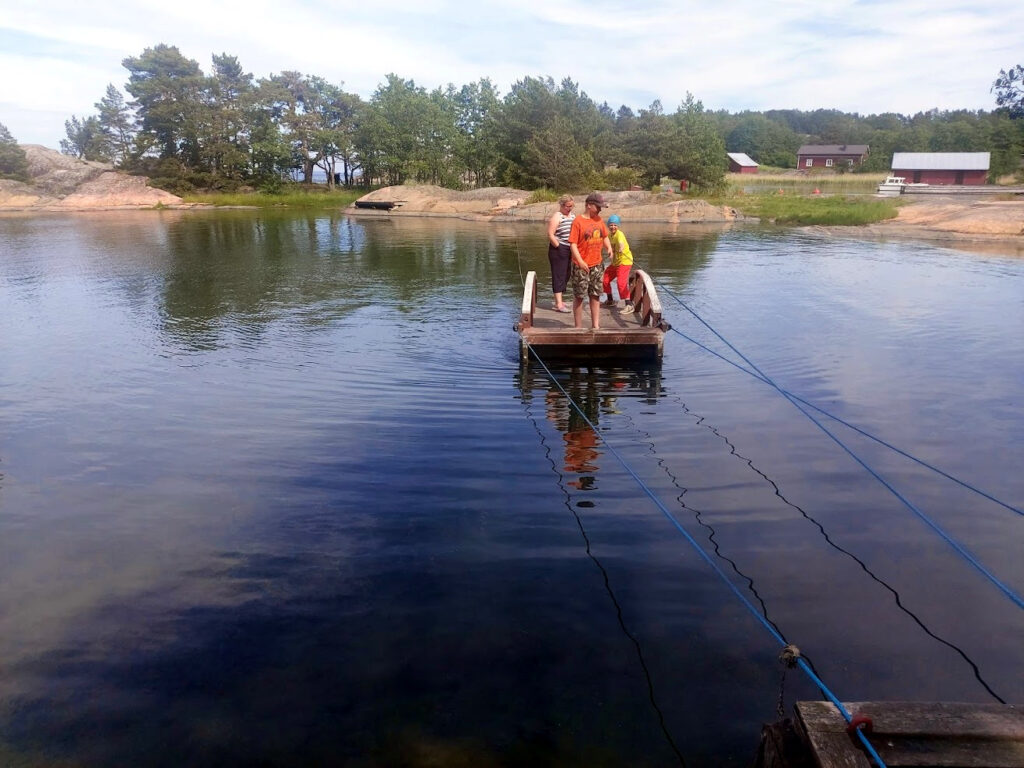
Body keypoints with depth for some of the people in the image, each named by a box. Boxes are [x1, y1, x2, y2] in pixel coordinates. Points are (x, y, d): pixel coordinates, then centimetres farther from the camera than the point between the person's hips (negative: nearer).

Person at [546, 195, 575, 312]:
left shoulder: (573, 216, 13)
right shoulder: (557, 216, -11)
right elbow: (550, 235, -17)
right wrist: (559, 247, -15)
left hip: (569, 251, 8)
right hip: (559, 251, -8)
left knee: (565, 276, 12)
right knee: (558, 276, -7)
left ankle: (559, 301, 23)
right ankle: (559, 304, -7)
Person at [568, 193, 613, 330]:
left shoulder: (599, 220, 7)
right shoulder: (578, 221, -11)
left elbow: (605, 236, 19)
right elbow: (572, 244, -14)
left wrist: (609, 248, -1)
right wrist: (580, 261, -23)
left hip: (596, 265, 6)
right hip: (581, 266, -6)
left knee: (596, 295, 11)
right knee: (579, 296, 3)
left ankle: (595, 325, 19)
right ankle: (578, 326, 13)